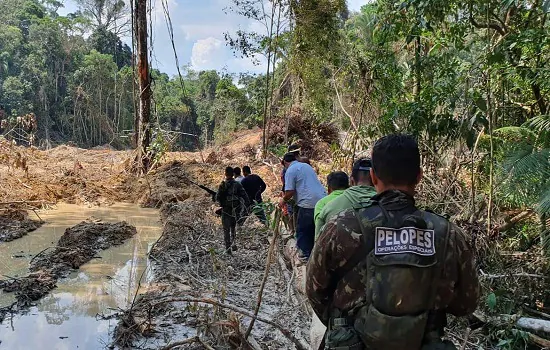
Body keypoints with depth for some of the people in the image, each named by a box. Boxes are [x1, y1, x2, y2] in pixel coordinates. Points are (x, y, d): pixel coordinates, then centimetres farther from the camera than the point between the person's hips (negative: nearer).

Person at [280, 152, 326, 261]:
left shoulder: (290, 170, -4)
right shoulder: (307, 165, 20)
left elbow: (290, 192, -11)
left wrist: (283, 201, 9)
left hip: (308, 204, -7)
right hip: (322, 201, 8)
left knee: (302, 230, 8)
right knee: (314, 228, 19)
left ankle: (306, 254, 11)